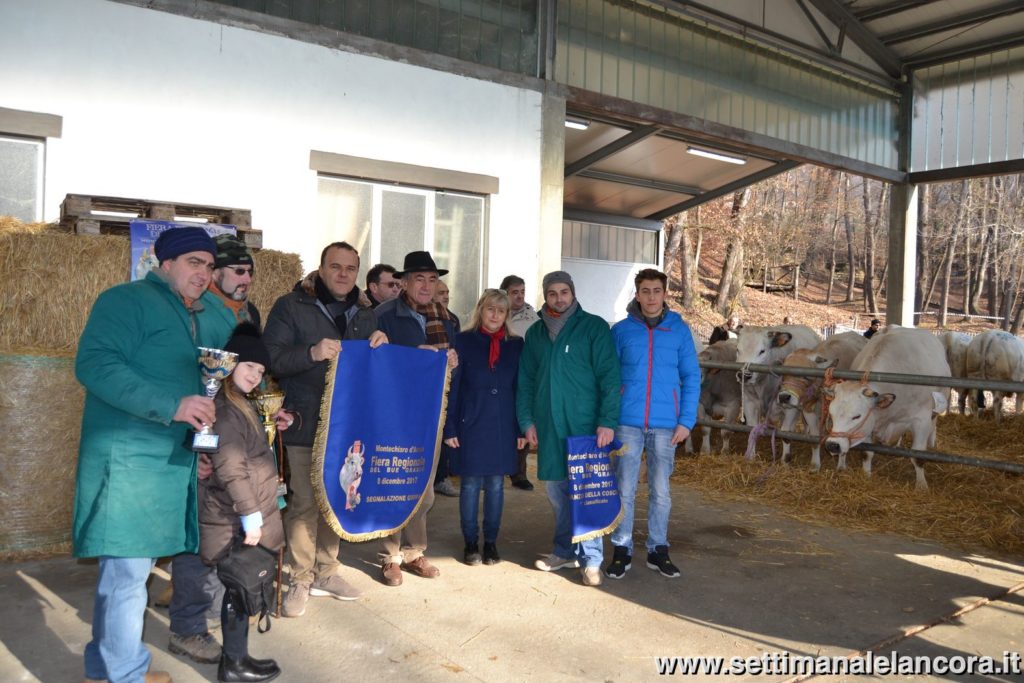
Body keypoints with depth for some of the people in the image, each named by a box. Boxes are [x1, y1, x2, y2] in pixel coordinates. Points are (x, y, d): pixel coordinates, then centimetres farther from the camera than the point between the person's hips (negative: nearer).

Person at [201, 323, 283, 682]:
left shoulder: (239, 405, 15)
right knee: (241, 587, 1)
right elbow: (231, 467, -23)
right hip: (235, 520, -10)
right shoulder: (223, 408, -18)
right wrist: (250, 514, -22)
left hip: (245, 516, 10)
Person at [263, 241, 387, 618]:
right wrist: (312, 353, -28)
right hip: (305, 423, -5)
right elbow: (271, 358, -12)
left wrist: (380, 347, -5)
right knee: (305, 502, -3)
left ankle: (325, 571, 27)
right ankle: (299, 580, 13)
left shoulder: (364, 313, 13)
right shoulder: (291, 306, -3)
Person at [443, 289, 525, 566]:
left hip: (503, 427, 2)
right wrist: (449, 428, -7)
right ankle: (470, 542, 17)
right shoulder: (463, 341, -1)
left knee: (495, 485, 8)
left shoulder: (516, 345, 7)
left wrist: (521, 428, 3)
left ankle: (491, 542, 20)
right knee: (470, 485, 5)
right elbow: (452, 388, -3)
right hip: (471, 426, -2)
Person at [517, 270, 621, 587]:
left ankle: (591, 559, 8)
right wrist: (526, 420, 6)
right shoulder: (535, 333, 12)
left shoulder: (594, 327, -2)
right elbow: (525, 381, 14)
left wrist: (608, 421, -13)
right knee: (556, 490, 11)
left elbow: (609, 377, -6)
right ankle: (566, 550, 26)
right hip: (548, 427, 4)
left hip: (585, 425, -4)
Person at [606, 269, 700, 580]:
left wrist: (686, 421, -3)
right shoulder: (621, 330, 2)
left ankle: (658, 549, 24)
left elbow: (691, 378, 4)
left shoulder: (679, 330, 3)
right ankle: (622, 550, 17)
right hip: (627, 422, 0)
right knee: (624, 490, 4)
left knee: (661, 491, 10)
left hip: (665, 424, 1)